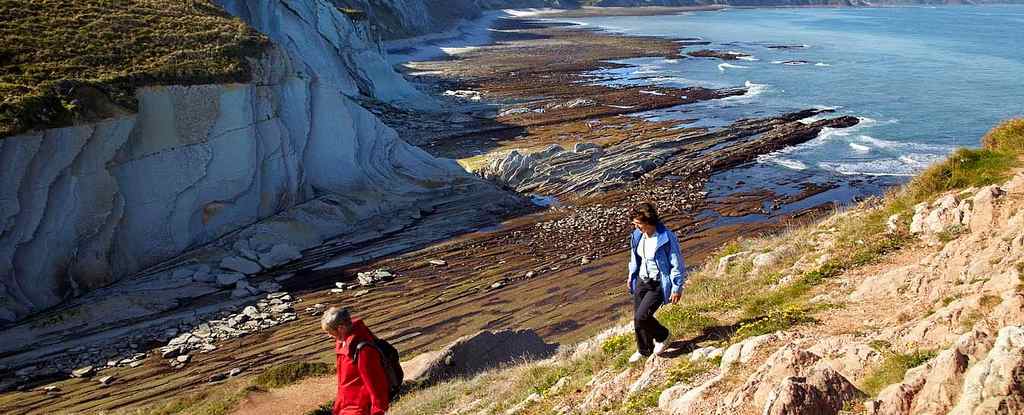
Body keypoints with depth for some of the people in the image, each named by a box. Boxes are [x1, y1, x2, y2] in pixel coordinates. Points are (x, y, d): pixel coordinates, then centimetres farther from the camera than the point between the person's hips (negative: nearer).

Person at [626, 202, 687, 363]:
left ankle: (662, 336, 15)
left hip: (659, 284, -7)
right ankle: (644, 350, 35)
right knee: (637, 318, 12)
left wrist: (677, 289, -13)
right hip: (642, 281, 7)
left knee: (641, 317, -15)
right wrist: (632, 276, 22)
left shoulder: (667, 239, -24)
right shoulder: (638, 235, -4)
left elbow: (678, 265, -15)